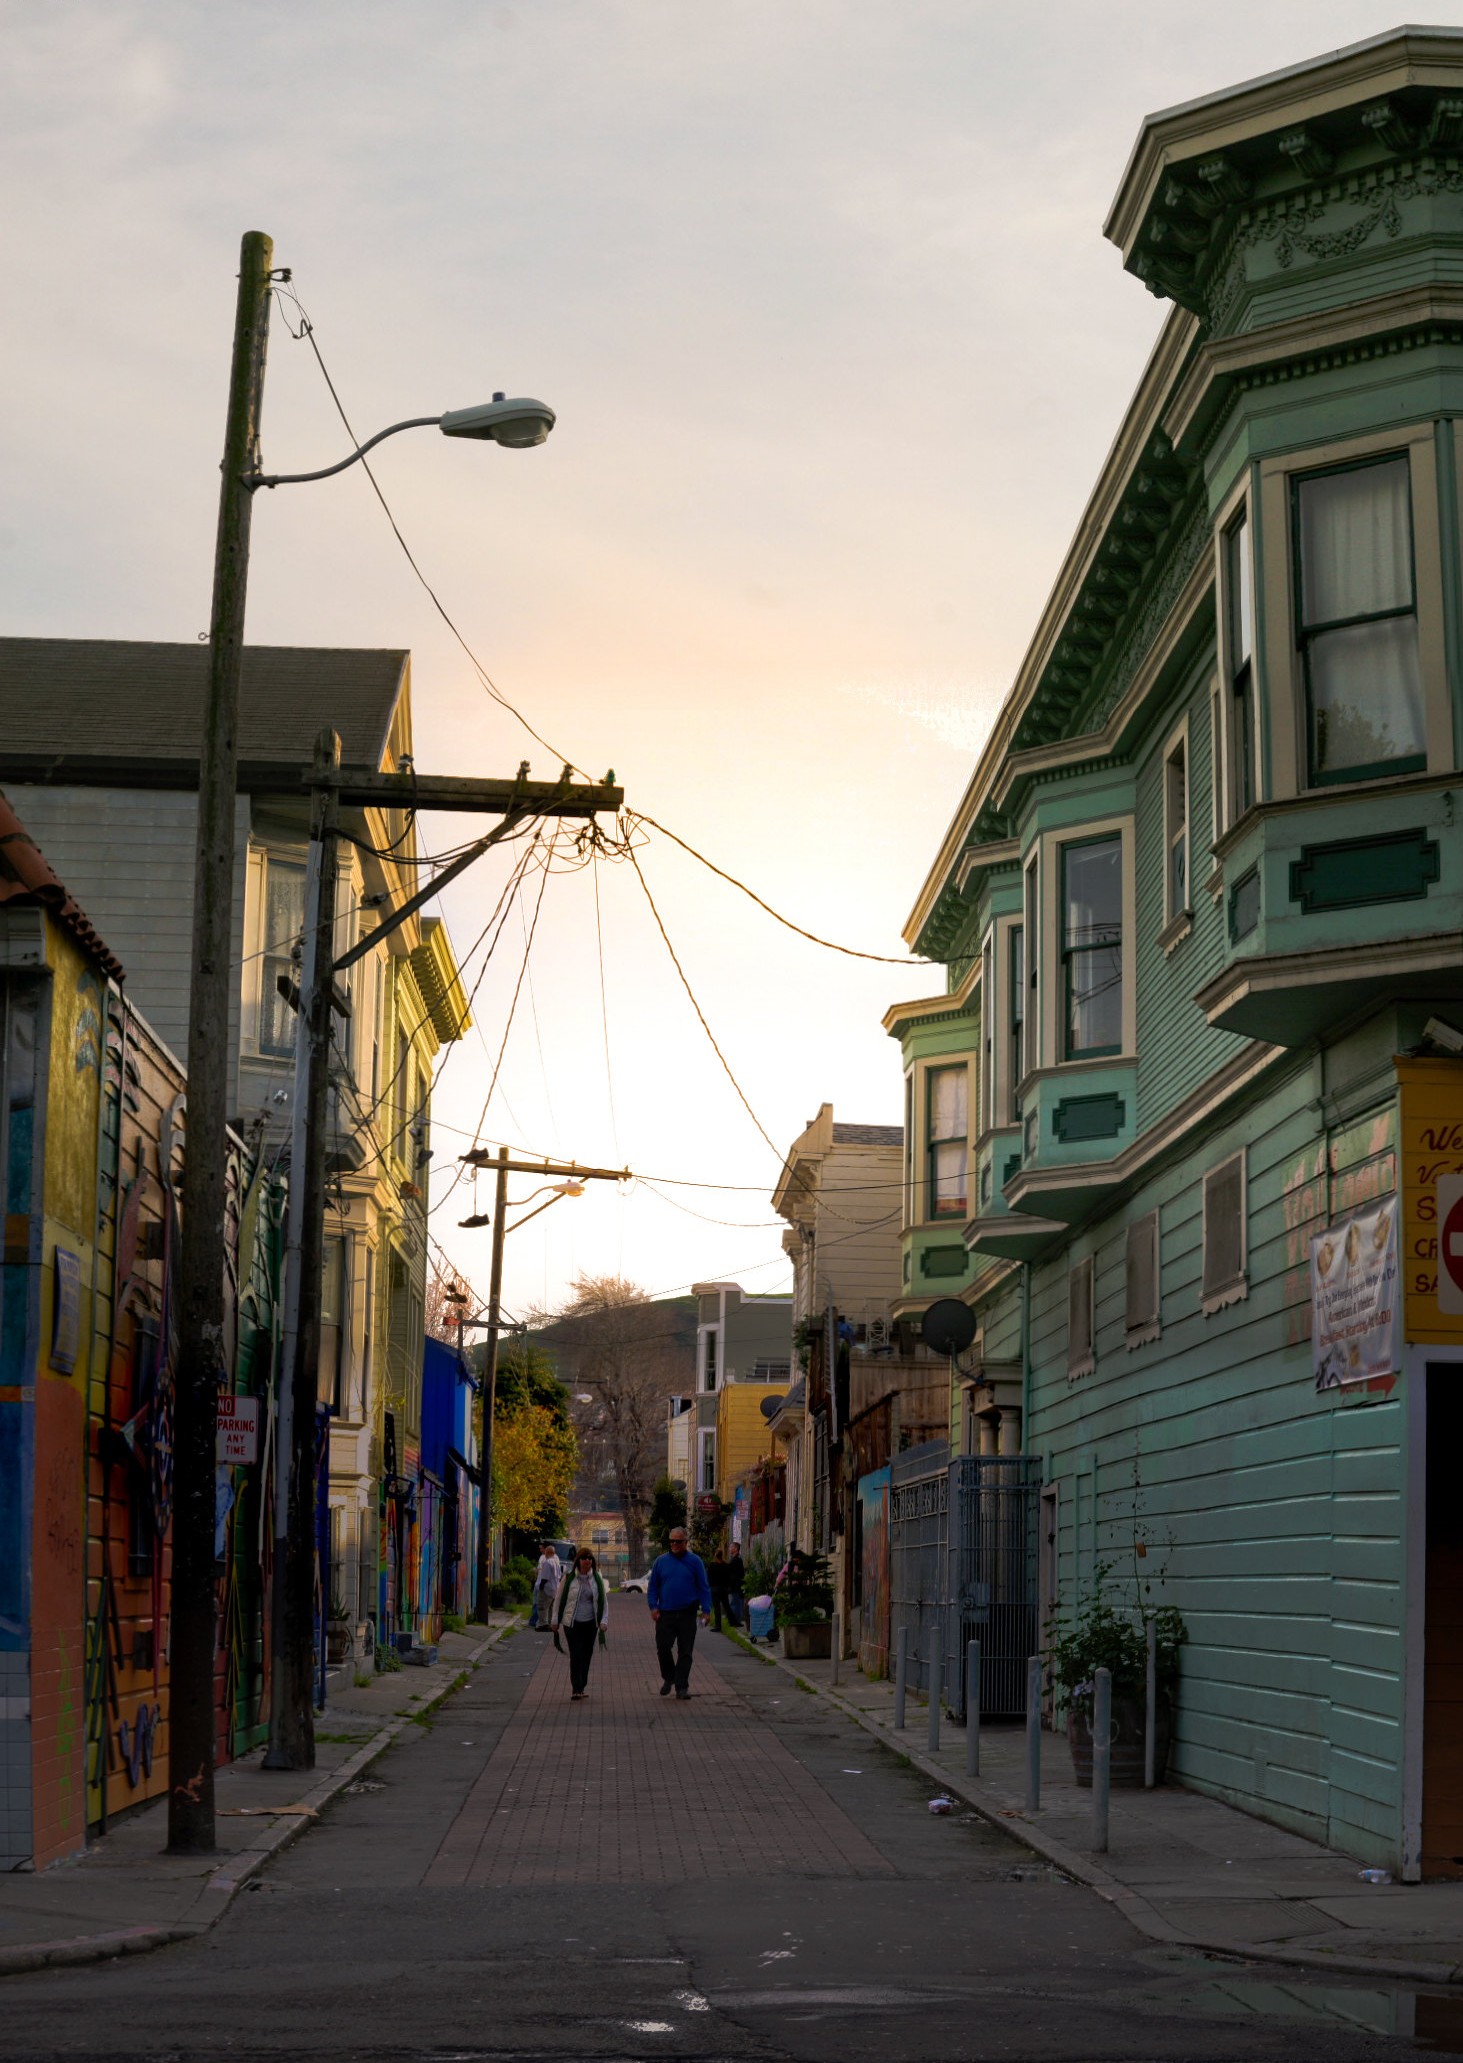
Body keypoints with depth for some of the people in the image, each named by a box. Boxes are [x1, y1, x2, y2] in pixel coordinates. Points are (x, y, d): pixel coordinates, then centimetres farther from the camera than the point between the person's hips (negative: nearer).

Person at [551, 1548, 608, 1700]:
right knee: (576, 1655, -13)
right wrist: (555, 1621, 3)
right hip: (572, 1623, -3)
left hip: (590, 1624, 3)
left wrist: (603, 1621, 0)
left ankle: (582, 1688, 21)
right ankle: (576, 1689, -16)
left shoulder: (597, 1579, 6)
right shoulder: (569, 1578, -3)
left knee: (587, 1656, 8)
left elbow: (603, 1602, 10)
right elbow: (558, 1600, 4)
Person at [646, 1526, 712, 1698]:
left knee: (685, 1652, 0)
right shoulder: (661, 1561, 8)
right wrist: (653, 1606, -3)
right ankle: (668, 1679, 22)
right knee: (663, 1648, -1)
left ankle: (682, 1687, 5)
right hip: (665, 1613, 1)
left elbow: (703, 1587, 3)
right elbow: (652, 1587, 11)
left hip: (687, 1614, -1)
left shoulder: (694, 1561, 3)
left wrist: (706, 1610, -6)